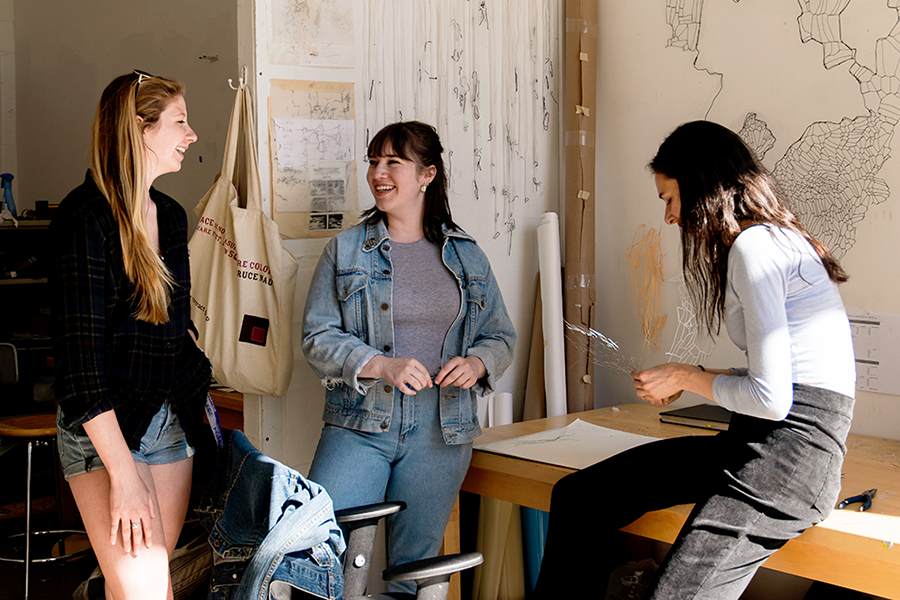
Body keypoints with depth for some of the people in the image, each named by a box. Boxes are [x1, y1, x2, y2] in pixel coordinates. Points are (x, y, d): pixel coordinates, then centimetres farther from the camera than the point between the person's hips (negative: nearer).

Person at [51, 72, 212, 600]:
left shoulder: (172, 215, 10)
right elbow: (79, 353, -19)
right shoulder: (87, 216, -14)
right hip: (106, 428, -7)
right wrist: (123, 475, -23)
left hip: (174, 420, 7)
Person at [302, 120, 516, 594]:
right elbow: (317, 337, -1)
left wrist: (476, 363, -9)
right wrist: (381, 365, -17)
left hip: (440, 430, 1)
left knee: (415, 566, 9)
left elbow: (501, 336, 14)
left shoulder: (465, 256, 11)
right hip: (359, 424, -1)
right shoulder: (345, 250, 5)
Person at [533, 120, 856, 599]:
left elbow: (771, 397, -17)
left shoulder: (754, 245, -11)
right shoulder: (772, 241, 20)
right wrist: (693, 378, 12)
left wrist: (687, 378, -2)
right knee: (577, 498, 3)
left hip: (790, 450, -10)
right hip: (755, 441, 10)